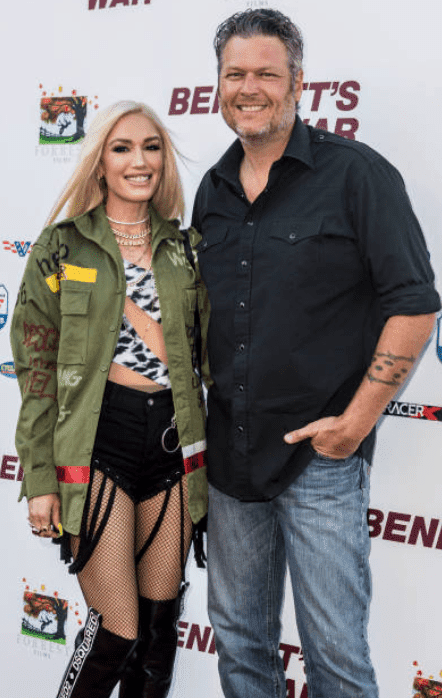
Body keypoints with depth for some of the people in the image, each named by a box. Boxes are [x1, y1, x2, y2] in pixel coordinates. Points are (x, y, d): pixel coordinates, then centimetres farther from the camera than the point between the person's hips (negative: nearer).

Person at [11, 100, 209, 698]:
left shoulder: (185, 248, 10)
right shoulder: (63, 247, 0)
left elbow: (204, 352, 14)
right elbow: (37, 369, -1)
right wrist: (41, 480, -6)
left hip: (174, 440, 4)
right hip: (98, 440, -4)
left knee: (160, 625, 13)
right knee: (116, 632, -2)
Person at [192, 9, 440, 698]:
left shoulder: (356, 173, -9)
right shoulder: (212, 189, 10)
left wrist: (354, 423, -14)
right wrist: (206, 408, 10)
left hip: (321, 456, -5)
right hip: (229, 453, 6)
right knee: (238, 637, 18)